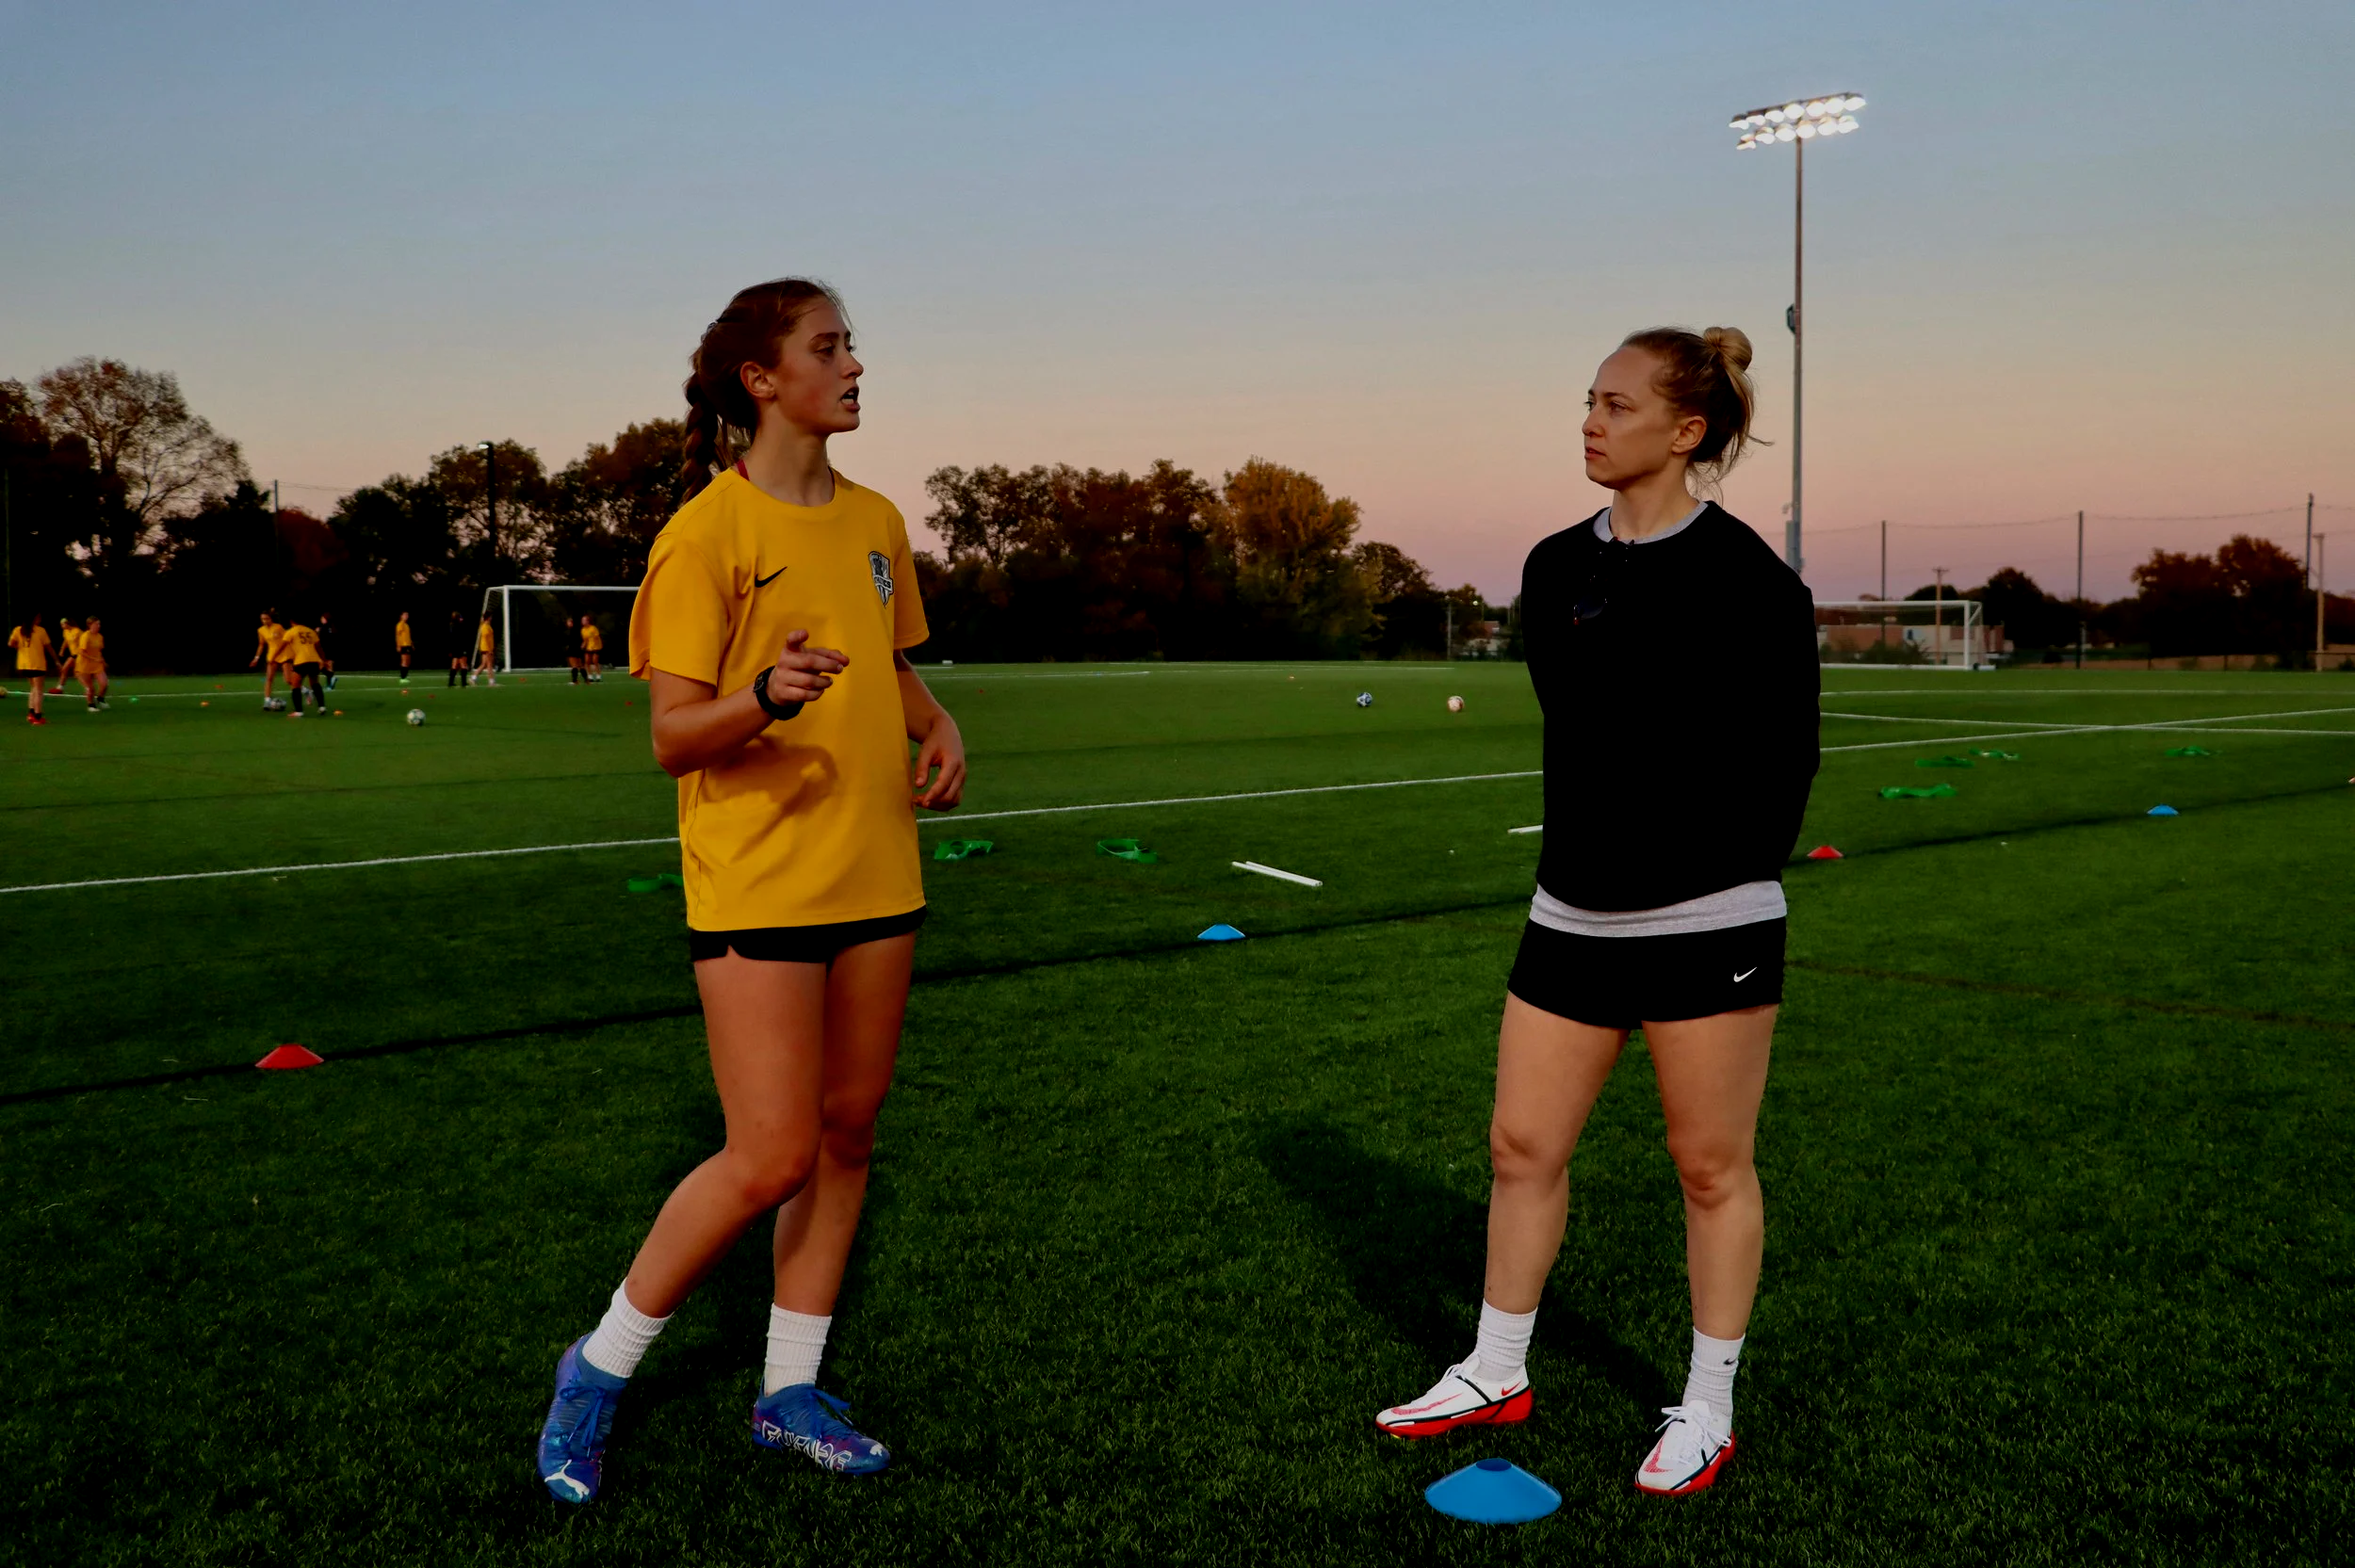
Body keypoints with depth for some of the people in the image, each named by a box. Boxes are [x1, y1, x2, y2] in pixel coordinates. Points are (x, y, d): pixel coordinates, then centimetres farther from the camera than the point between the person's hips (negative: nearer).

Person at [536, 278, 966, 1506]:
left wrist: (938, 728, 3)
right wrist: (766, 696, -33)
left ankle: (789, 1391, 24)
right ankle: (600, 1370, 13)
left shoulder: (874, 521, 10)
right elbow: (673, 738, -13)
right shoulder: (708, 533, -11)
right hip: (756, 885, -7)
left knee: (846, 1133, 10)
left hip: (875, 876, 7)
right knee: (770, 1159, -9)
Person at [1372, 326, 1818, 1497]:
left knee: (1711, 1168, 6)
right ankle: (1498, 1376, 29)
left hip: (1706, 921, -6)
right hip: (1574, 915, 6)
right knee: (1522, 1146, 11)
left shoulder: (1742, 576, -11)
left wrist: (1726, 885, -4)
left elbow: (1785, 751, -5)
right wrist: (1590, 856, 14)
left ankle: (1708, 1412, 23)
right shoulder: (1555, 568, 7)